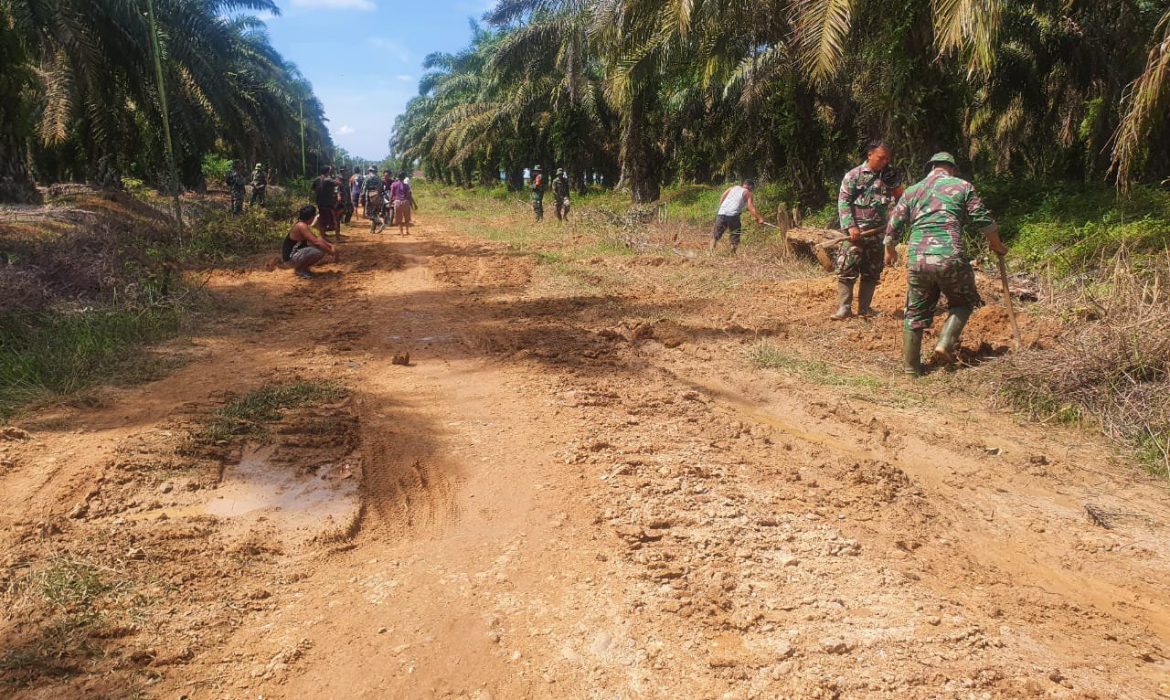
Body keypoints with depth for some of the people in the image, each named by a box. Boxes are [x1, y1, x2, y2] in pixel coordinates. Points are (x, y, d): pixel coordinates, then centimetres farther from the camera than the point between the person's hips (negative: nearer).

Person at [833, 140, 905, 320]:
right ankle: (844, 308, -4)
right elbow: (843, 201, -6)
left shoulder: (890, 176, 8)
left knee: (872, 272, 8)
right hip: (855, 231, -4)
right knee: (847, 269, -9)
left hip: (878, 232, 4)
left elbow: (899, 198, 15)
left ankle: (864, 307, 17)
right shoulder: (853, 175, -2)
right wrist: (851, 226, -15)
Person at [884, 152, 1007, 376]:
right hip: (949, 257, -3)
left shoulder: (912, 191, 17)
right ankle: (945, 344, -1)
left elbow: (893, 226, 17)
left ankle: (911, 367, 17)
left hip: (917, 259, 3)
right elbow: (985, 221, 7)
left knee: (915, 313, 14)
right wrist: (997, 246, 23)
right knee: (963, 302, 20)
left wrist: (890, 251, 34)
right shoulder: (962, 186, 8)